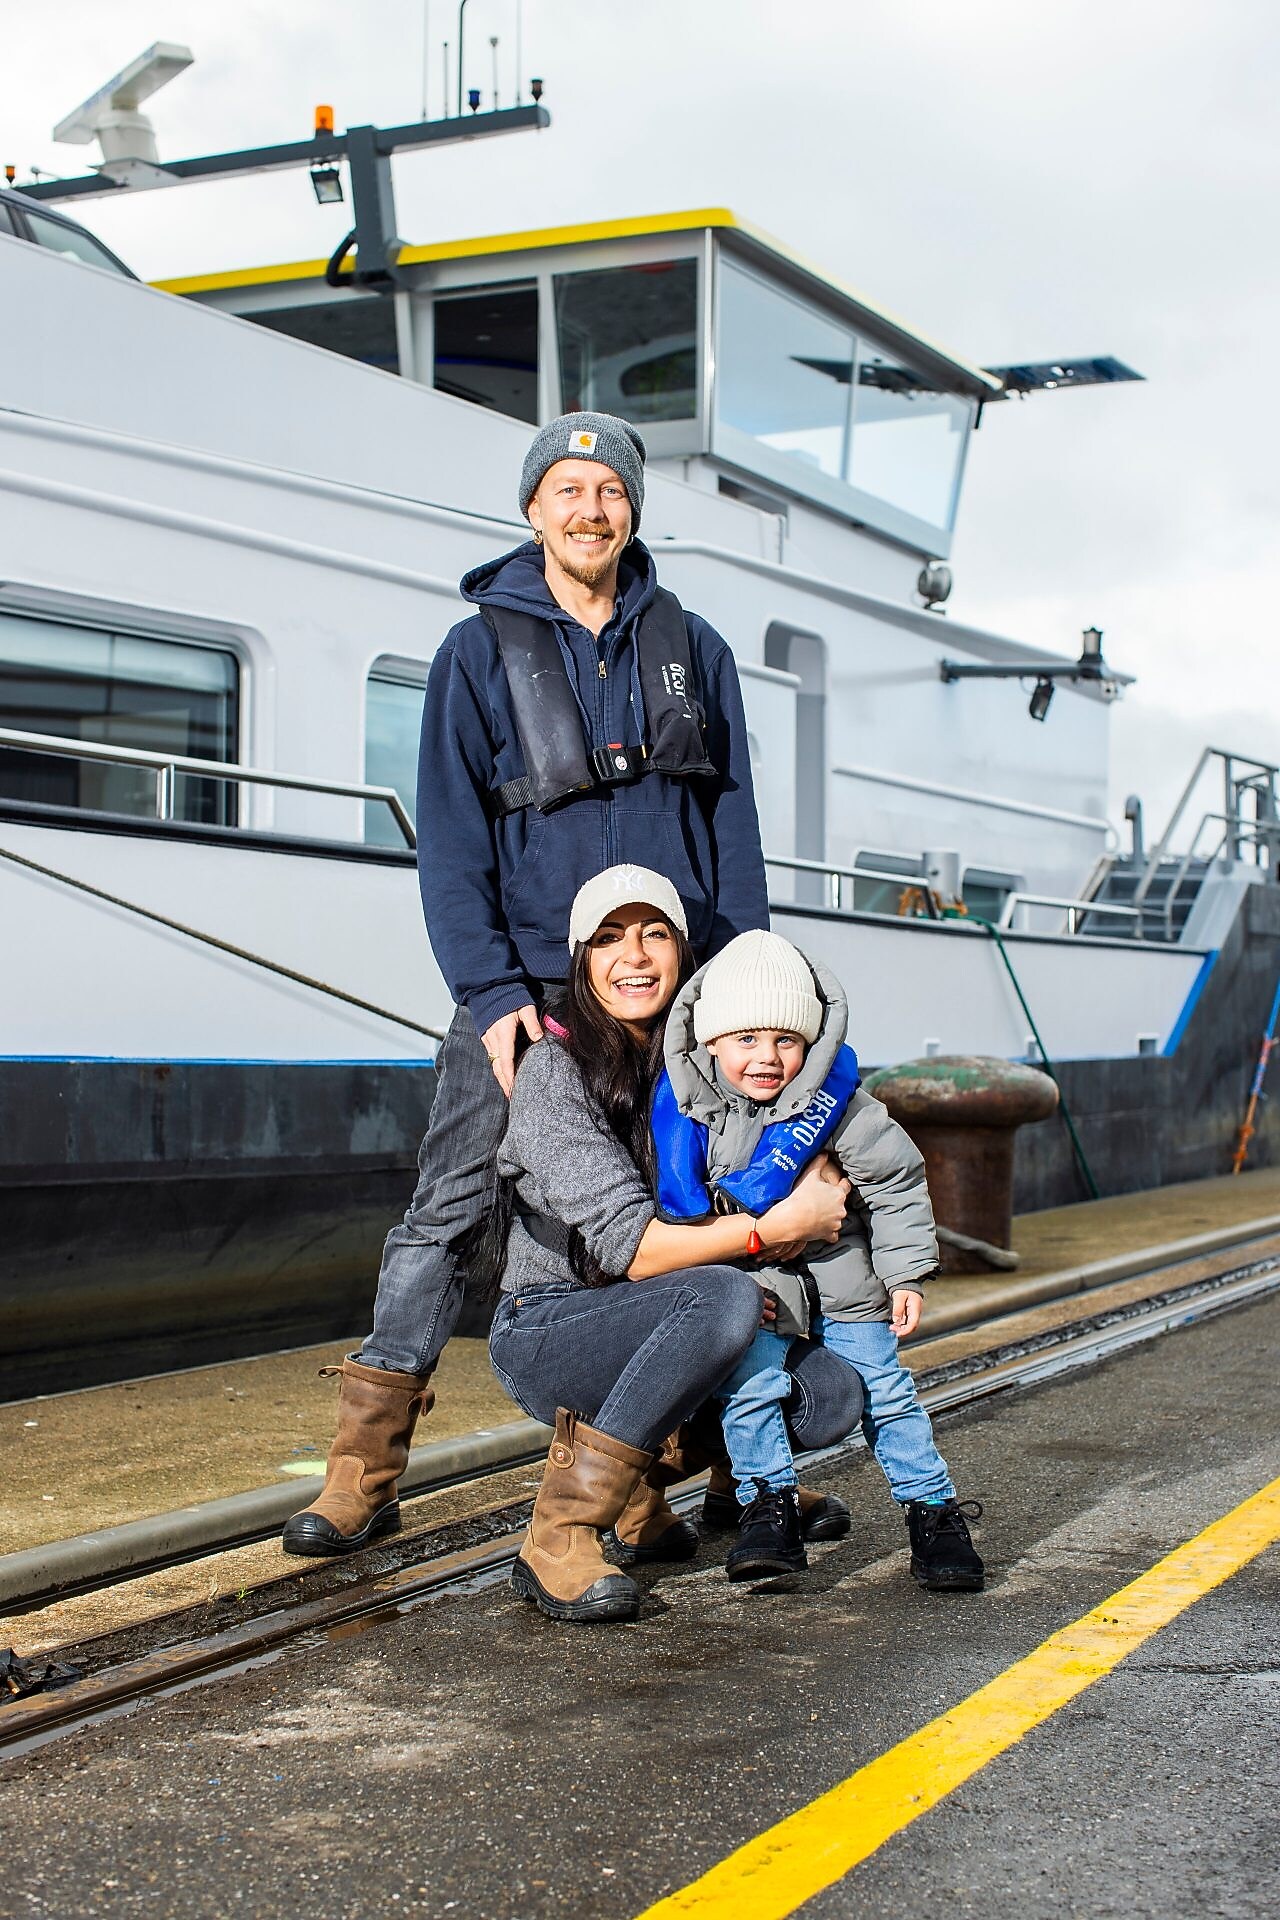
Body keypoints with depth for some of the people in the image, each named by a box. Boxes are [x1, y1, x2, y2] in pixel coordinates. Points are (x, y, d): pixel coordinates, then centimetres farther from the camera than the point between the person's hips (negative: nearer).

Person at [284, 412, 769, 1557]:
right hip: (526, 982, -2)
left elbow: (734, 823, 10)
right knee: (447, 1211, -5)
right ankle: (364, 1479, 0)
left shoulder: (692, 648, 11)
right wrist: (490, 993, -12)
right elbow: (452, 842, -2)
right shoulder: (480, 652, 3)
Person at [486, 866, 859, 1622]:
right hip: (548, 1328, -6)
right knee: (725, 1297, -33)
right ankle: (558, 1538, -27)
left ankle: (639, 1473, 8)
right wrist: (776, 1227, -25)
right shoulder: (556, 1069, -15)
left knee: (831, 1394, -17)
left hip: (655, 1327, 6)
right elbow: (629, 1247, -22)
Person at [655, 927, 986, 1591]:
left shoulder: (836, 1104, -18)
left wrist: (906, 1273, -6)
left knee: (881, 1388, 3)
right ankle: (768, 1508, 1)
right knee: (750, 1385, -15)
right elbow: (671, 1193, 4)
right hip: (743, 1282, 1)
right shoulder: (681, 1103, -14)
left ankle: (934, 1512, 15)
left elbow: (896, 1181, -7)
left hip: (840, 1275, -1)